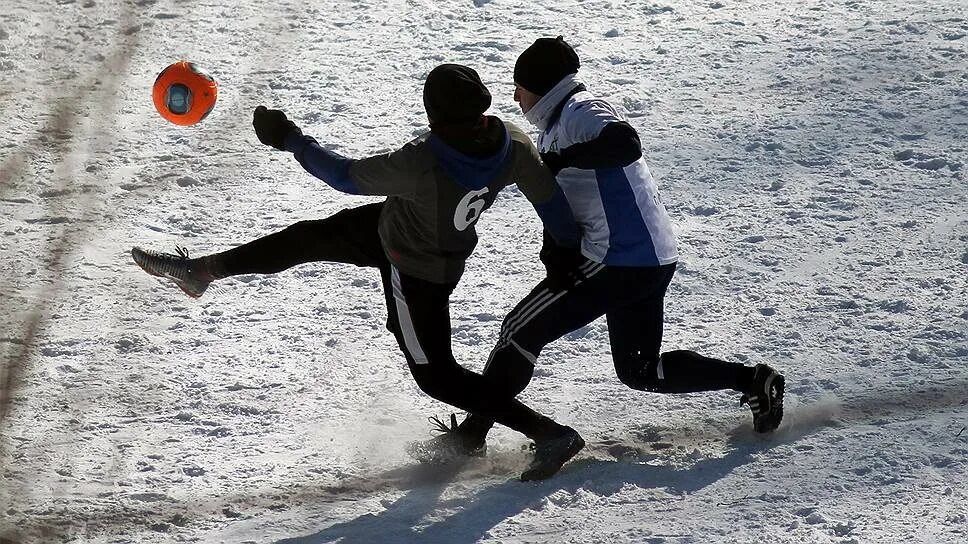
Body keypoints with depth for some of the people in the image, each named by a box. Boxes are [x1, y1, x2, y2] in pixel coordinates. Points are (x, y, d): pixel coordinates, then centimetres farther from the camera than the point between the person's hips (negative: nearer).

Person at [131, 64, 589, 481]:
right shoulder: (512, 142, -26)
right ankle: (203, 269, 35)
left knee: (435, 373, 10)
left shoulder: (421, 165, -42)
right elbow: (551, 201, -11)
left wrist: (288, 139, -13)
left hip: (415, 271, -8)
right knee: (310, 237, 18)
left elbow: (346, 177, -26)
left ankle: (547, 433, 10)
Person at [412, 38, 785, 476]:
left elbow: (626, 144, -33)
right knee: (639, 371, 20)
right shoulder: (555, 124, 20)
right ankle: (752, 381, 18)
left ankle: (470, 435, -1)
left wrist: (561, 159, -29)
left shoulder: (581, 112, -11)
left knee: (520, 331, -5)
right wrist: (556, 255, -4)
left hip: (619, 260, -11)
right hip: (651, 260, 11)